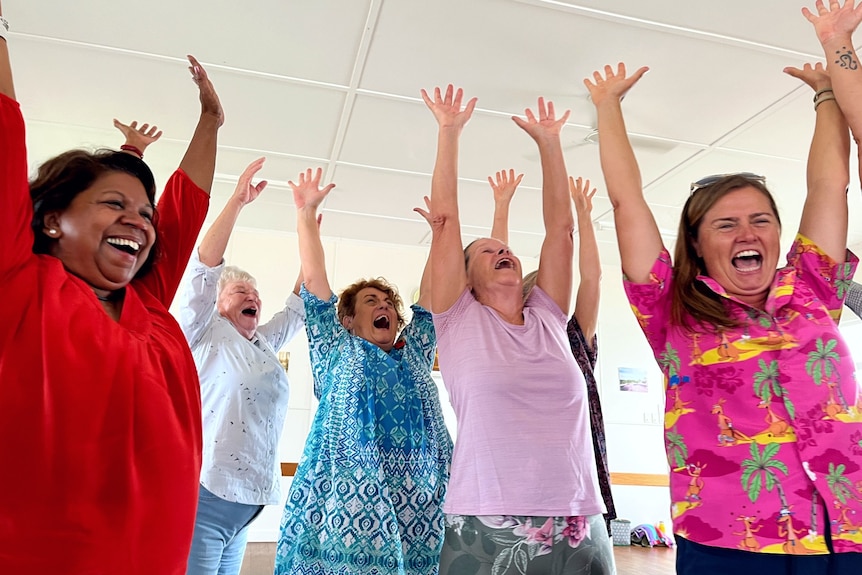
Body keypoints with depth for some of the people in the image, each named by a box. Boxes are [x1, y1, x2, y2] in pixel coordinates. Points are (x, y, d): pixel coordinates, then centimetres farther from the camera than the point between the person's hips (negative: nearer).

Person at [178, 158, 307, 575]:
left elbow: (301, 302, 15)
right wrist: (237, 201, -15)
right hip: (201, 495, -6)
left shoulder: (266, 344, 15)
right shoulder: (203, 336, 0)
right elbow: (204, 268, -12)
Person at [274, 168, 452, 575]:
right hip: (344, 508, -3)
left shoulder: (415, 353, 21)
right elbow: (313, 278, 9)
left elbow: (431, 289, 19)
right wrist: (306, 212, 8)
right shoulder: (337, 351, 13)